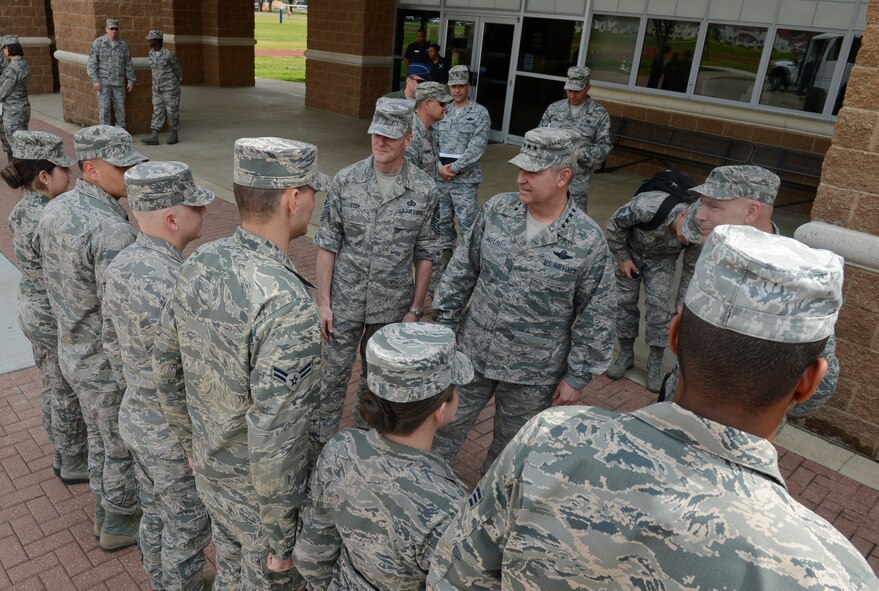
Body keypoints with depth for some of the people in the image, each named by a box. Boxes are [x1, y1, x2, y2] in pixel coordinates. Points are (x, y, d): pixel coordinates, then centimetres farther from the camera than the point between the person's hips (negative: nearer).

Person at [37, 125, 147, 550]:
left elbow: (60, 287, 8)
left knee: (100, 437, 27)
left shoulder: (55, 211, -4)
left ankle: (106, 511, 48)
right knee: (125, 450, 15)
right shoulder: (113, 232, -32)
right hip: (114, 367, -8)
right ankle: (120, 526, 37)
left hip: (74, 352, 8)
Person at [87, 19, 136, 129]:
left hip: (119, 82, 3)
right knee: (104, 108, -1)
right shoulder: (97, 43, -2)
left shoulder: (123, 45, 7)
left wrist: (131, 80, 6)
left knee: (120, 107, 6)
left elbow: (128, 64, 11)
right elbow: (92, 63, -4)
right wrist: (95, 80, -12)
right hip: (103, 82, -2)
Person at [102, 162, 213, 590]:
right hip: (176, 436, -8)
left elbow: (113, 341, 9)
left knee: (156, 515, 28)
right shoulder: (173, 289, -35)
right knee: (187, 529, 16)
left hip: (137, 418, 9)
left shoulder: (120, 266, -6)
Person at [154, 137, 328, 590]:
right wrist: (280, 543, -17)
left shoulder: (199, 265, -11)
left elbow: (166, 365, 2)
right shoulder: (288, 307, -36)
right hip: (264, 496, -6)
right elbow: (275, 443, -32)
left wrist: (191, 442, 17)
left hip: (213, 474, 6)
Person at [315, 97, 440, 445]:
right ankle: (322, 442, 31)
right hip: (345, 303, 0)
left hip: (392, 306, 1)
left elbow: (425, 254, -2)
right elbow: (327, 244, -3)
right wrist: (323, 302, -5)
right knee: (334, 376, 11)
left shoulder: (424, 190, -8)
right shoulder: (345, 181, -7)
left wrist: (415, 309, -1)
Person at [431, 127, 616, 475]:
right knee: (447, 425, 18)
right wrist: (444, 321, 5)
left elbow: (596, 317, -10)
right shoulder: (496, 210, -8)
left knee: (511, 444, 19)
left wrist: (577, 376, -7)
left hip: (533, 373, -2)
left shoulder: (588, 241, -17)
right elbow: (462, 269, 3)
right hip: (473, 354, 3)